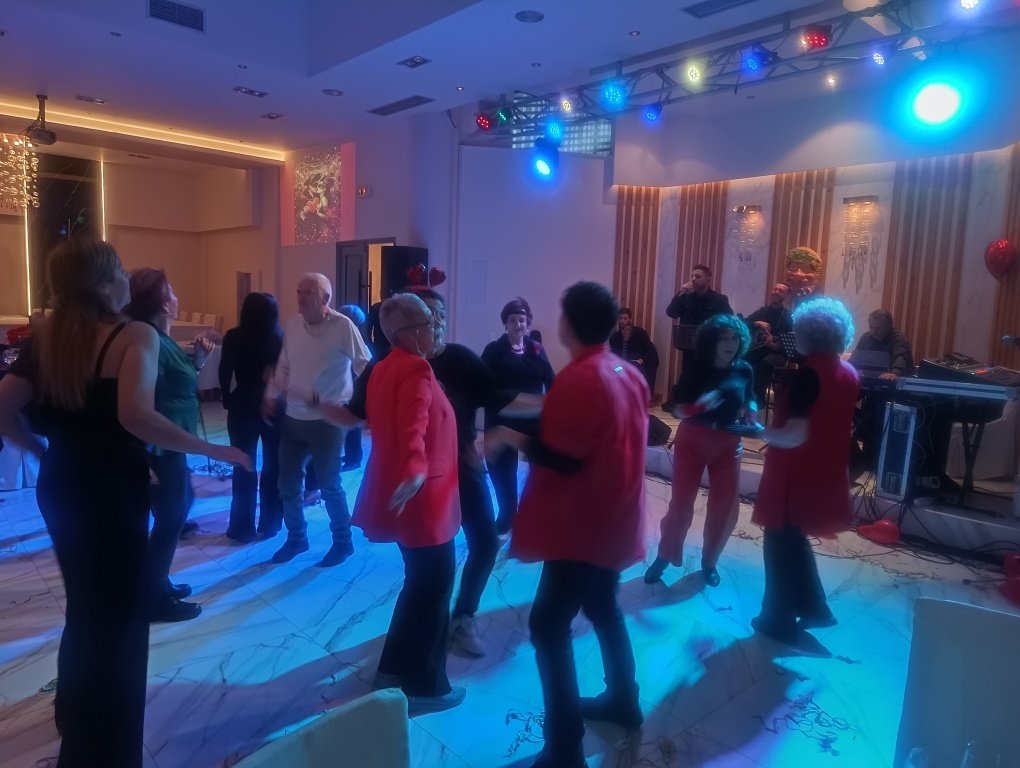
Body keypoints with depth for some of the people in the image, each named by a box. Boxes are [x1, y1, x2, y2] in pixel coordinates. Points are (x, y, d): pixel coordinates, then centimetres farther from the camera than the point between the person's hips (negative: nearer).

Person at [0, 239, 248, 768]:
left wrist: (47, 450, 10)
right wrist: (214, 451, -26)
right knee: (118, 611, 11)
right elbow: (135, 416, -33)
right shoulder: (135, 336, -18)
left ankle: (76, 716, 50)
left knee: (85, 604, 28)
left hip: (59, 486, 8)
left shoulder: (46, 338, 3)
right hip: (112, 491, -7)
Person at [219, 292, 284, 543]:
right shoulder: (282, 339, -7)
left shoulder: (234, 337, -7)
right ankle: (270, 524, 19)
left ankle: (243, 528, 13)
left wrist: (227, 400, 10)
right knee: (274, 468, 11)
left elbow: (224, 373, -2)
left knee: (244, 469, 9)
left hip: (244, 408, -1)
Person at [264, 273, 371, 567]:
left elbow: (365, 367, -11)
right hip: (292, 418, 6)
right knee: (288, 484, 14)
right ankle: (296, 538, 34)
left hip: (327, 420, -6)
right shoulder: (292, 324, 3)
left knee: (328, 485, 5)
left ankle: (343, 542, 25)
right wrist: (272, 396, 11)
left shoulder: (343, 326, -15)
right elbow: (284, 366, 13)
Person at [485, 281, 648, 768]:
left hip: (581, 524, -9)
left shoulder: (578, 379, -23)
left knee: (549, 625, -1)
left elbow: (563, 459, -25)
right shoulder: (629, 374, 5)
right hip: (612, 516, 9)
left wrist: (513, 438, -12)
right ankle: (623, 700, 41)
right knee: (602, 607, 24)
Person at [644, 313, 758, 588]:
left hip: (728, 445, 3)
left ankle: (709, 561, 28)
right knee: (680, 503, 3)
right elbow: (678, 409, -12)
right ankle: (664, 557, 20)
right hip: (692, 441, -2)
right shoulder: (697, 369, -12)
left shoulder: (744, 370, -5)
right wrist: (701, 404, -31)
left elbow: (750, 401, 13)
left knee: (725, 507, 7)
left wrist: (753, 420, -7)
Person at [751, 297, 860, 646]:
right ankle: (814, 607, 36)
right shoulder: (849, 373, 2)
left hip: (796, 476, -7)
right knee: (794, 540, 25)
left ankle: (779, 621, 23)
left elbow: (795, 435, -25)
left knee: (780, 543, 10)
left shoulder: (809, 373, -21)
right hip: (826, 474, 8)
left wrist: (760, 430, -10)